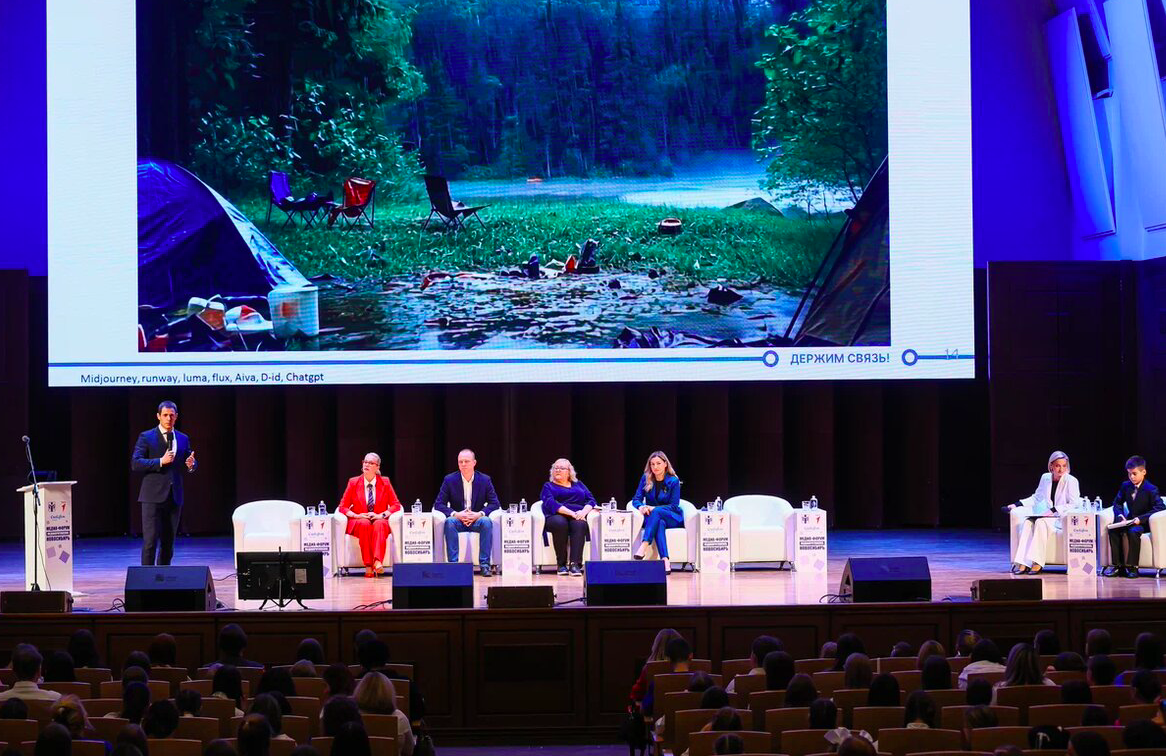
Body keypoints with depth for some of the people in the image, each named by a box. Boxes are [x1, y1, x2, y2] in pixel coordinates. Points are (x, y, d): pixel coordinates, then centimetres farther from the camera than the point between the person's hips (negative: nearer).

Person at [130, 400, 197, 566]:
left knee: (168, 542, 9)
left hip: (174, 496, 5)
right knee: (150, 541, -9)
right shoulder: (146, 437, -1)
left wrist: (191, 465, -8)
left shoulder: (183, 439, 13)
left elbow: (192, 464, 17)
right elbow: (135, 464, -9)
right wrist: (160, 462, -19)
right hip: (153, 497, -5)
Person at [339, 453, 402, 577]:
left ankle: (378, 561, -55)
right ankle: (368, 566, -44)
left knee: (379, 524, -36)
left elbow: (396, 505, 2)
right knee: (365, 524, -36)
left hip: (380, 521, 0)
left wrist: (381, 515, -15)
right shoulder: (353, 482, 6)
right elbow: (343, 507, 4)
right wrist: (356, 516, -15)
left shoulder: (385, 482, 6)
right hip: (358, 523, 0)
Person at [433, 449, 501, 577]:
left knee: (486, 522, -33)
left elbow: (494, 503, -1)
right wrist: (456, 514, -20)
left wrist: (479, 514, -20)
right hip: (458, 519, 0)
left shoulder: (485, 480, 2)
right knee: (449, 522, -34)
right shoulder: (449, 480, 0)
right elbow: (438, 504, -3)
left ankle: (484, 565, -32)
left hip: (477, 519, 0)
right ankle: (453, 564, -35)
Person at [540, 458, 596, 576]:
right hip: (556, 517, -2)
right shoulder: (548, 486, 18)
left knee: (579, 524, -36)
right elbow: (551, 503, -3)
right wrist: (571, 513, -17)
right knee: (560, 523, -39)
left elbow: (591, 500, 14)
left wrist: (584, 511, -11)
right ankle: (561, 564, -33)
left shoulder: (578, 485, 28)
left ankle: (575, 564, -46)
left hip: (577, 517, 2)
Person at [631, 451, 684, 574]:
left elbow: (674, 506, -8)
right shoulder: (646, 479, 3)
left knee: (657, 512, -36)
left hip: (672, 518, -1)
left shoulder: (673, 481, -5)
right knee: (660, 523, -36)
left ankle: (644, 546, -51)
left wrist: (654, 508, -20)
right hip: (652, 518, 1)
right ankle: (665, 560, -54)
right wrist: (641, 506, -22)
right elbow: (636, 499, 2)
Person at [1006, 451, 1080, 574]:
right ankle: (1023, 563, -32)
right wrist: (1017, 504, 11)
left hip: (1064, 520, -5)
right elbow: (1036, 498, 22)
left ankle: (1037, 563, -35)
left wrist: (1054, 510, -24)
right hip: (1049, 517, 6)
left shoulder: (1071, 481, -7)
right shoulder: (1046, 478, 10)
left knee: (1041, 522, -33)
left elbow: (1074, 505, -13)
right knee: (1027, 523, -23)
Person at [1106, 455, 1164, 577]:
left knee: (1133, 531, -36)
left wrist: (1140, 519, -27)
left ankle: (1132, 567, -27)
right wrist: (1120, 515, -11)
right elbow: (1117, 503, 12)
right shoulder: (1126, 486, 5)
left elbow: (1160, 507, -20)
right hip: (1130, 520, 6)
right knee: (1113, 530, -21)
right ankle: (1117, 566, -18)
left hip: (1143, 523, -6)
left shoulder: (1151, 489, -12)